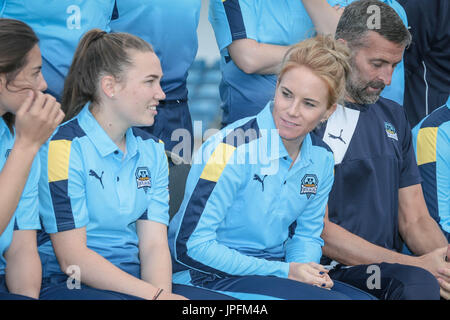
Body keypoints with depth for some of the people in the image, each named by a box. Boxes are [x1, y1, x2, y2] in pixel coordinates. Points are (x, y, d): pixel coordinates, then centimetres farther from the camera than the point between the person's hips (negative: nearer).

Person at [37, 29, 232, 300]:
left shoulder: (152, 149, 15)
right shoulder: (63, 148, -8)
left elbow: (154, 244, 5)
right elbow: (72, 257, -14)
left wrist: (162, 290, -18)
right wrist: (155, 295, -21)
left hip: (136, 282, 6)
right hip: (70, 287, -6)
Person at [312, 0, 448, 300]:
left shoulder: (393, 116, 19)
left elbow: (415, 219, 17)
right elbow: (319, 232, -10)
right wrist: (415, 265, -16)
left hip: (390, 273, 6)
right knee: (418, 282, -32)